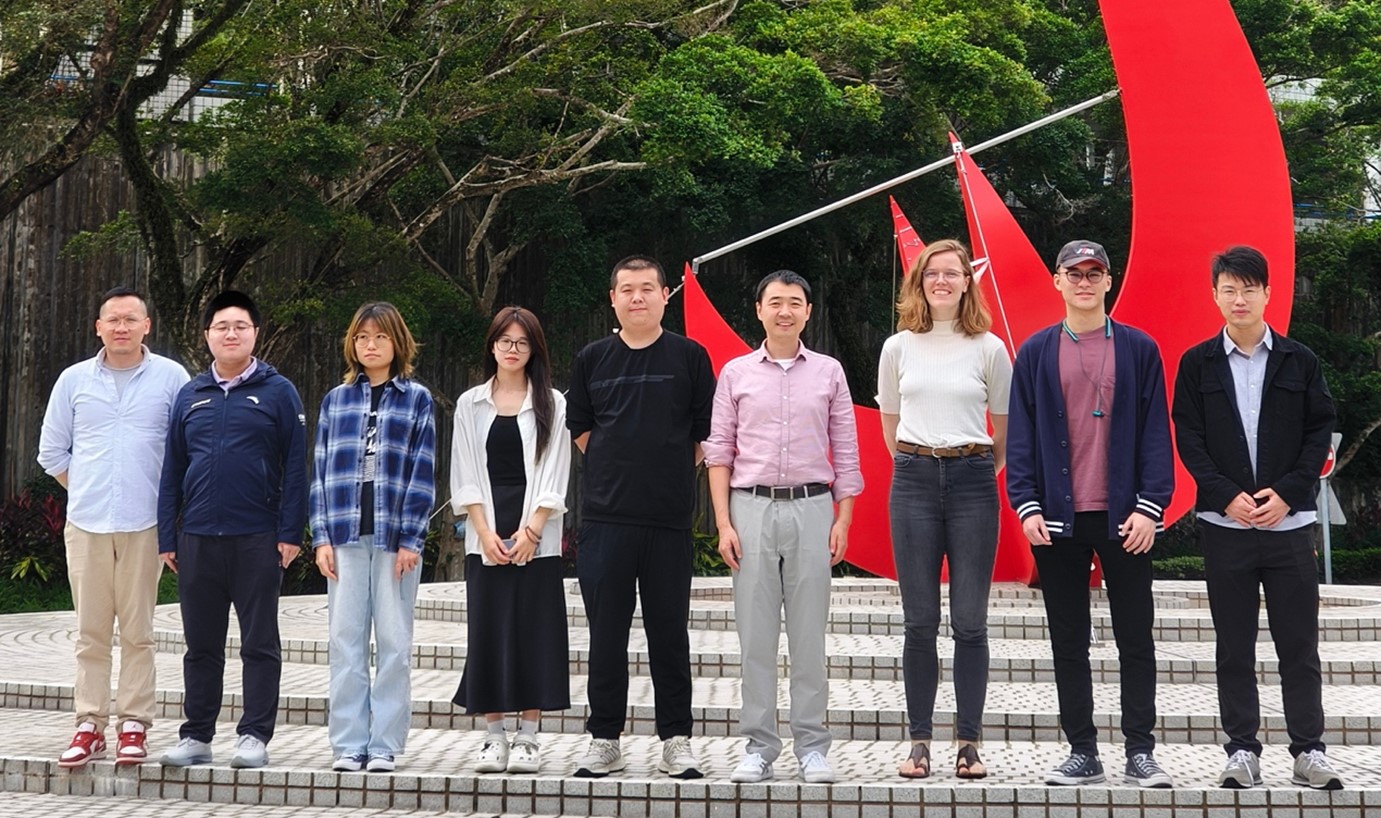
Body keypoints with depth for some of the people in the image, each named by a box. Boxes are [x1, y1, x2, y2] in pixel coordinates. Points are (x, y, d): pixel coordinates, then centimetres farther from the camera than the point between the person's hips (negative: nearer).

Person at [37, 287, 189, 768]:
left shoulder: (171, 378, 3)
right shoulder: (74, 380, 10)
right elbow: (52, 450, 17)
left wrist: (168, 500, 4)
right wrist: (88, 492, 12)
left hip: (145, 525, -2)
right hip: (86, 524, 2)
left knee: (138, 631, 1)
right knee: (90, 632, 5)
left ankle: (134, 726, 6)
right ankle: (89, 726, 10)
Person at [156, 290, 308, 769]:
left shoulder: (277, 392, 2)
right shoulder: (190, 396, 12)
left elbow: (295, 467, -2)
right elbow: (172, 471, 14)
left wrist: (291, 532, -8)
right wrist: (166, 537, 8)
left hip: (257, 540, -4)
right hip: (198, 539, 4)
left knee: (259, 643, 2)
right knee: (201, 644, 10)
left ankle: (254, 737, 9)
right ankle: (197, 736, 19)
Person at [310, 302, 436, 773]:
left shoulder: (416, 399, 5)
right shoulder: (336, 400, 12)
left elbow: (422, 474, 0)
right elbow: (321, 471, 9)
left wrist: (411, 540, -7)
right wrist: (322, 536, 0)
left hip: (395, 537, -2)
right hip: (346, 536, 2)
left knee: (393, 642, 1)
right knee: (346, 641, 3)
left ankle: (384, 745, 8)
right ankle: (348, 744, 10)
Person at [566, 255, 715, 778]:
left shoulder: (690, 356, 4)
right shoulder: (592, 359, 9)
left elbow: (704, 432, 8)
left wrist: (671, 475, 7)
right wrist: (618, 471, 11)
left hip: (669, 519, -1)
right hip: (605, 518, 1)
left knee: (669, 632, 4)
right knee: (606, 633, 5)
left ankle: (676, 741, 12)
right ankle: (604, 740, 14)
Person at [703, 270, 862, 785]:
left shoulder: (828, 372, 9)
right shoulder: (736, 373, 8)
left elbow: (845, 452, 9)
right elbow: (718, 451, 6)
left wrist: (843, 520, 1)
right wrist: (723, 524, -2)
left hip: (811, 508, 0)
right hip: (752, 508, 0)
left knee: (809, 633, 2)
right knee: (755, 635, 1)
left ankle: (811, 746, 9)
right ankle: (758, 747, 9)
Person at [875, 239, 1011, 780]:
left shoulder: (989, 349, 3)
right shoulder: (898, 348, 8)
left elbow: (1004, 430, 10)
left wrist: (979, 470, 10)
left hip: (972, 481, -1)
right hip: (913, 480, 1)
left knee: (970, 621, 1)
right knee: (920, 622, 3)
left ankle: (969, 742, 8)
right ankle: (919, 741, 9)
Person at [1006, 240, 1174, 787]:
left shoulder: (1139, 349, 5)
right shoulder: (1036, 353, 7)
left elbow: (1155, 433, 2)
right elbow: (1020, 434, 4)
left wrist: (1149, 507, -7)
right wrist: (1027, 506, -5)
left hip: (1124, 517, -1)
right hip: (1057, 517, 1)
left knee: (1135, 639, 3)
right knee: (1068, 642, 6)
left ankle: (1140, 752, 10)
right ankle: (1082, 752, 15)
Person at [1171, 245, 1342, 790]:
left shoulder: (1298, 360, 6)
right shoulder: (1197, 364, 5)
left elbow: (1321, 431, 4)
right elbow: (1188, 439, 1)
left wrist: (1287, 493, -8)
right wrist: (1228, 496, -11)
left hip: (1288, 520, 0)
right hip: (1224, 522, 0)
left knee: (1299, 643, 3)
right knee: (1234, 647, 4)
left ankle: (1309, 751, 10)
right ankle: (1242, 751, 11)